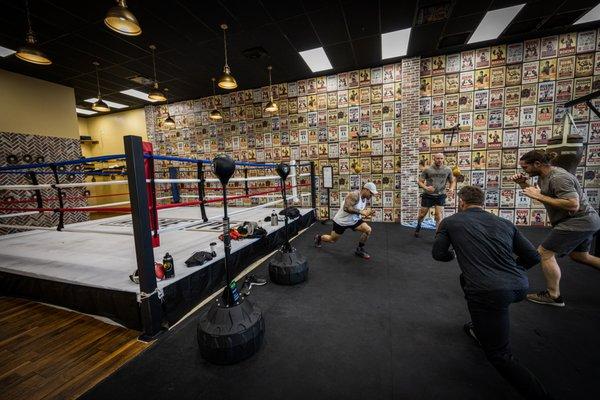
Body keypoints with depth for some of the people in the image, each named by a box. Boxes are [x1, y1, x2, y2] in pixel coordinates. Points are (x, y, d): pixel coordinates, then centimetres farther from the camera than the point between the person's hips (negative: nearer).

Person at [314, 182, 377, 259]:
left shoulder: (365, 198, -2)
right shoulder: (354, 195, -28)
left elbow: (362, 210, 13)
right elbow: (346, 208, -39)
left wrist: (367, 213, -9)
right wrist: (361, 212, -37)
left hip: (354, 220, 7)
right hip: (341, 221, -7)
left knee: (368, 229, -14)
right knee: (332, 240, 9)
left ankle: (360, 250, 4)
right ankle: (319, 237, 41)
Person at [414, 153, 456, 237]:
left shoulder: (448, 170, -1)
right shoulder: (427, 169, -7)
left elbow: (453, 181, 10)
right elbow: (420, 181, -4)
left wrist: (451, 189, -12)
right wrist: (426, 188, -24)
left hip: (440, 196, 1)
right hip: (428, 195, 0)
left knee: (439, 217, -4)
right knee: (422, 214, 13)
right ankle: (418, 226, 41)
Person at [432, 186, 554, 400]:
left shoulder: (450, 222, 6)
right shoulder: (505, 223, 17)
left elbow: (438, 254, 10)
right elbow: (533, 256, 17)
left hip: (490, 292, -6)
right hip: (520, 287, 7)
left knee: (500, 356, 10)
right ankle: (480, 328, 48)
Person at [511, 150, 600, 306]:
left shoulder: (558, 178, -24)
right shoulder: (543, 176, 5)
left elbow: (573, 205, -30)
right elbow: (536, 192, 16)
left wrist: (539, 196, -29)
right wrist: (523, 184, -2)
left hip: (578, 222, -10)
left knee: (544, 253, -9)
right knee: (579, 256, 25)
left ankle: (553, 296, 3)